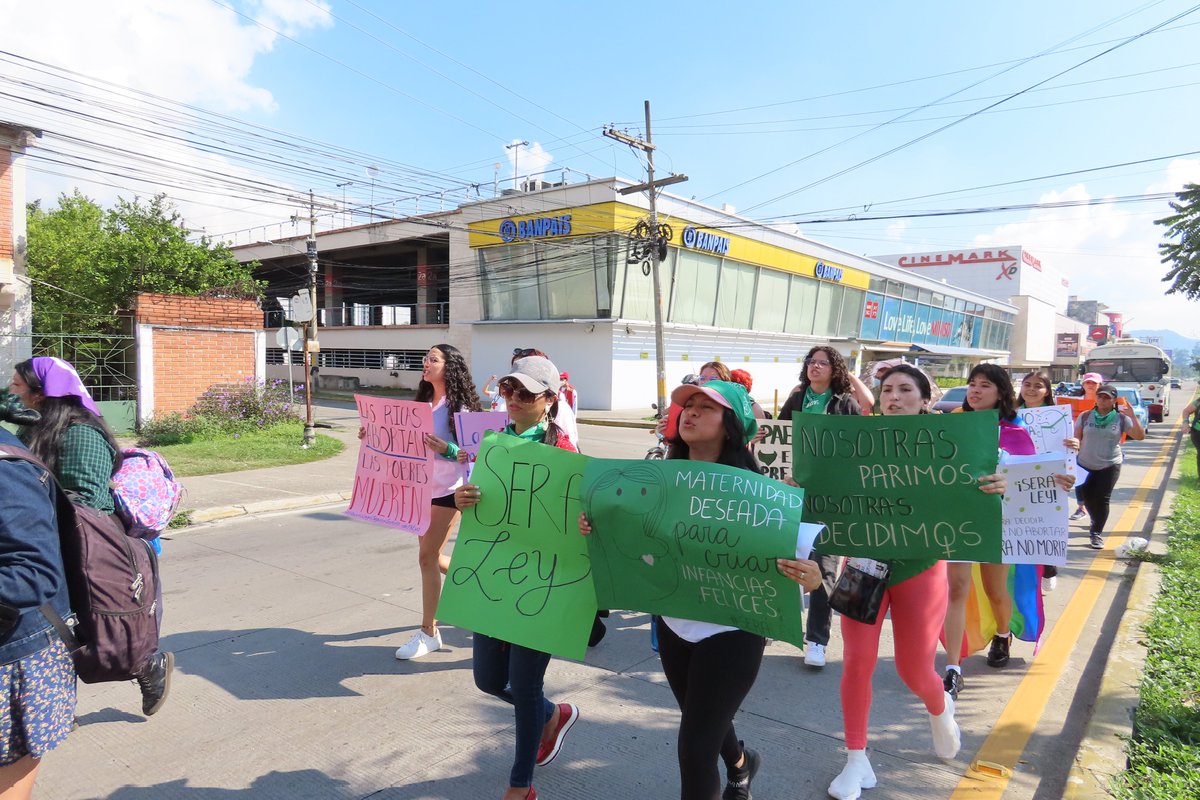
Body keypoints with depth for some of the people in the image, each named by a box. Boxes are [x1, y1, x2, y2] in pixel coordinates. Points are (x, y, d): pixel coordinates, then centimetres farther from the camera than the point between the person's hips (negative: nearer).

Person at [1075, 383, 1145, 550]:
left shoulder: (1121, 418, -4)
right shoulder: (1085, 416, -1)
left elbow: (1140, 436, -9)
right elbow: (1076, 439, 3)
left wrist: (1132, 416, -19)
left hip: (1110, 466, -1)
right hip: (1085, 465, 2)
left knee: (1102, 499, -3)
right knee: (1088, 497, 8)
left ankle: (1097, 533, 9)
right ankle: (1096, 523, 36)